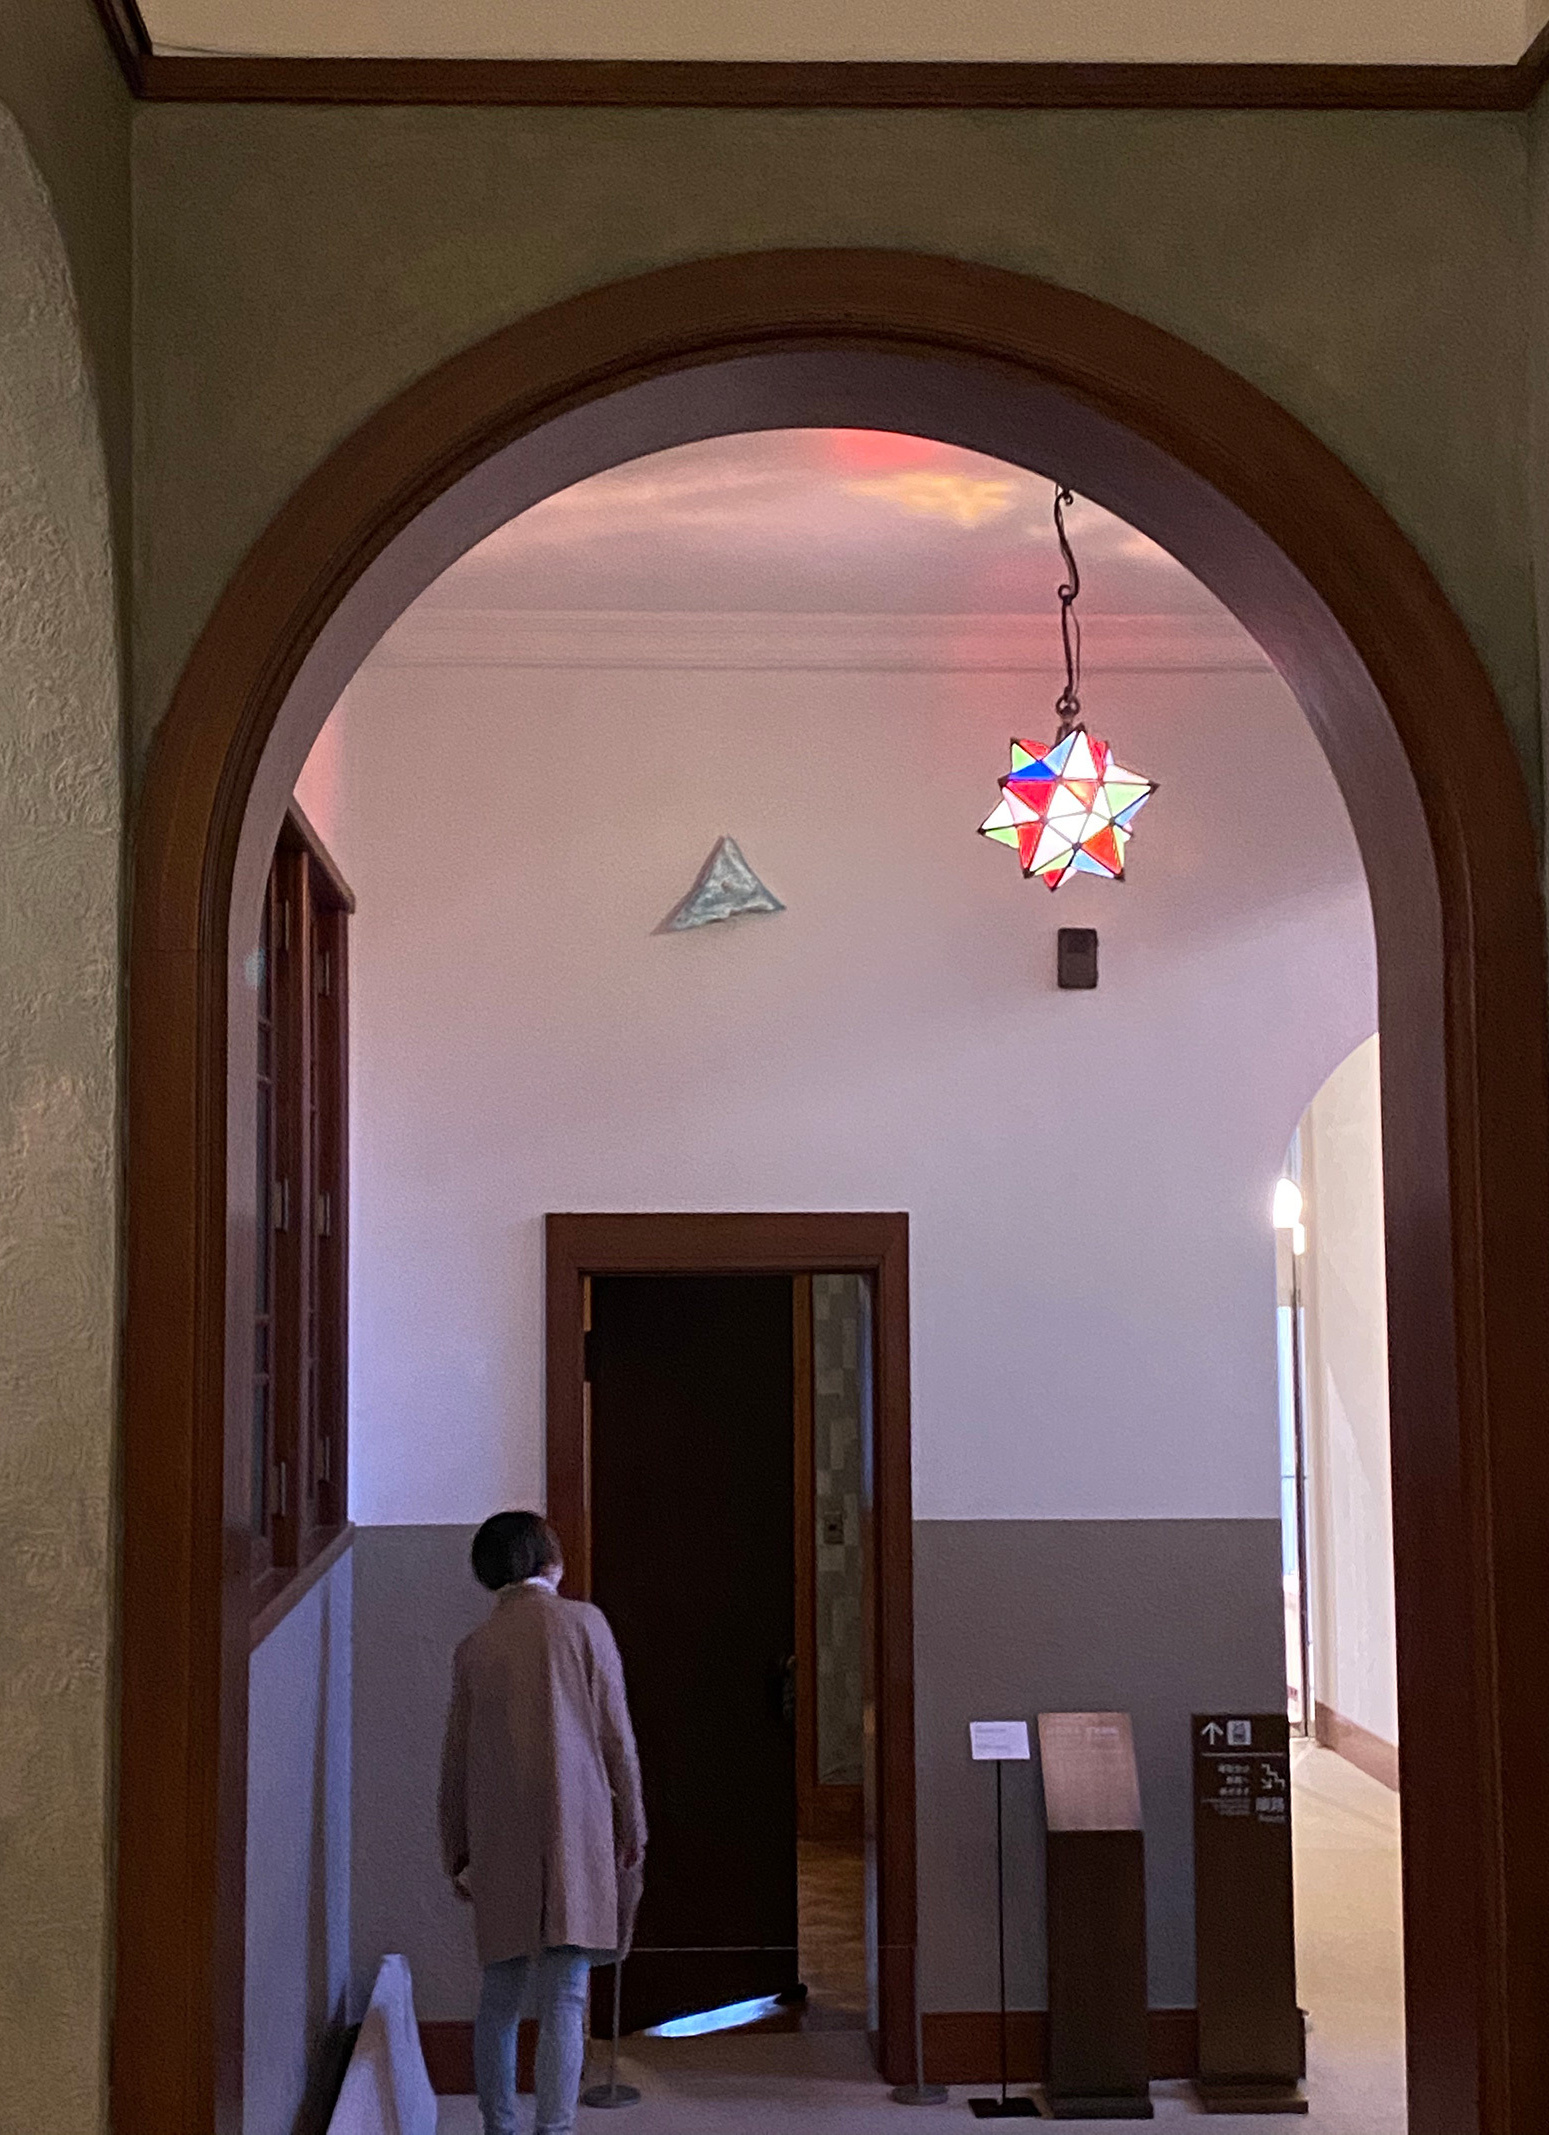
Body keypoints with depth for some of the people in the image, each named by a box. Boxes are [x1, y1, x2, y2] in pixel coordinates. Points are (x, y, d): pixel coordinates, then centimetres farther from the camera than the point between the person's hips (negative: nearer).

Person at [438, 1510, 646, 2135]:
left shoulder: (474, 1647, 7)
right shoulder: (582, 1621, 0)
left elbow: (455, 1760, 10)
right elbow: (615, 1733, -1)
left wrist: (456, 1853, 19)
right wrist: (632, 1827, 7)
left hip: (498, 1841, 3)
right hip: (575, 1831, -3)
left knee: (499, 1996, 13)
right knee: (564, 1998, -3)